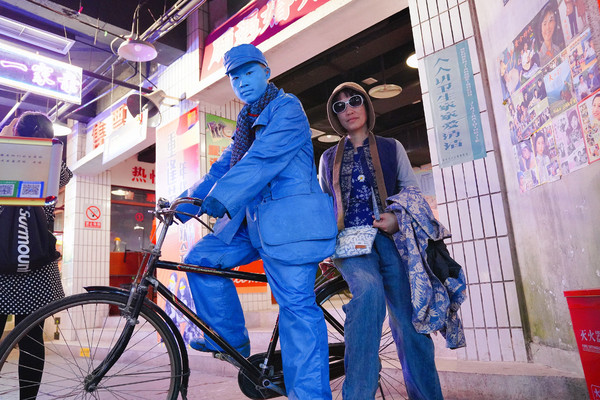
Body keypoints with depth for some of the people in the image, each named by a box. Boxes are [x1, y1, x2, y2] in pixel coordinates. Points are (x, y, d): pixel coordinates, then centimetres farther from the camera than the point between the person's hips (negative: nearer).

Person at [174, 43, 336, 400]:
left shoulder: (287, 107, -3)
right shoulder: (248, 120, 24)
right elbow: (224, 166, 19)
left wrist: (218, 199, -29)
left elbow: (263, 159, -19)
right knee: (200, 260, 2)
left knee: (296, 306, -10)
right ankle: (231, 341, 16)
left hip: (288, 218, -8)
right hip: (251, 218, 9)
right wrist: (189, 198, 6)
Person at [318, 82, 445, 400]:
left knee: (409, 325, -8)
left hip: (391, 239, 1)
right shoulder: (329, 158, 20)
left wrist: (399, 218, -9)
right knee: (369, 290, -32)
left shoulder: (391, 148, 16)